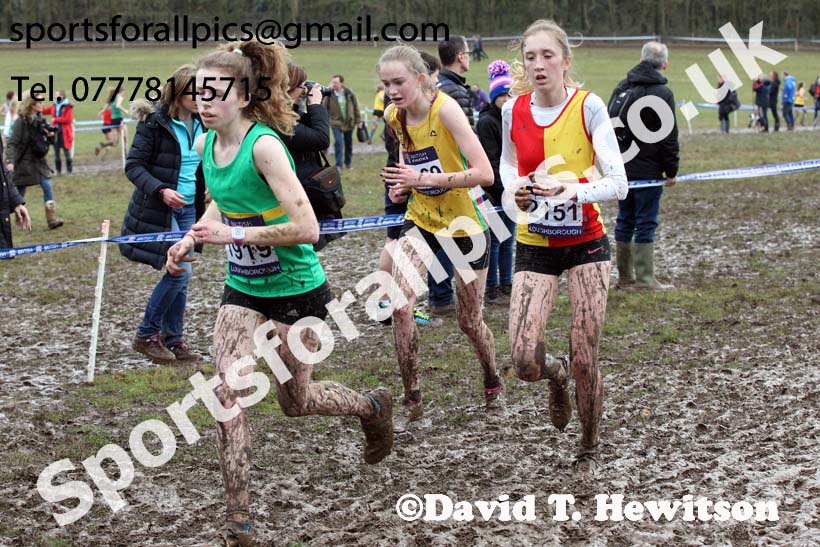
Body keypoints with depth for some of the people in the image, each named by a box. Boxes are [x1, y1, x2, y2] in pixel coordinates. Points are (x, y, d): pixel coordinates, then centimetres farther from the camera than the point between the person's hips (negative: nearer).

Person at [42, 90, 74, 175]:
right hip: (56, 132, 6)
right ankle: (58, 171, 13)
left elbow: (68, 119, -15)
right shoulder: (54, 106, 10)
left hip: (64, 133, -6)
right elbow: (44, 111, 22)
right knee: (56, 153, 7)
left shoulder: (68, 107, -8)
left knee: (67, 152, -2)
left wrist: (56, 119, -11)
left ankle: (69, 171, 5)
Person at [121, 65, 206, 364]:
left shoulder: (199, 124, 7)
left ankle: (173, 339, 18)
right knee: (180, 271, -12)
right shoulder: (155, 123, -13)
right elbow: (133, 165, -14)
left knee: (180, 275, 8)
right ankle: (146, 335, 3)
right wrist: (161, 190, -27)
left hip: (188, 209, 7)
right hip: (158, 210, -7)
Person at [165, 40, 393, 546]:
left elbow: (306, 229, -29)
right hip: (243, 290, 6)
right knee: (228, 395, -8)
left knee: (295, 401, 10)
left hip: (295, 290, -6)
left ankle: (373, 406, 42)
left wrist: (232, 234, -28)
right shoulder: (205, 144, -2)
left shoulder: (264, 145, -25)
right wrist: (192, 238, 4)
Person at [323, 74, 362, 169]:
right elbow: (324, 107, -8)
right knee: (338, 142, -14)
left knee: (349, 144, 13)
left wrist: (358, 120, 3)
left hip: (349, 123, 2)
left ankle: (348, 163, 29)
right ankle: (338, 165, -8)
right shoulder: (330, 94, -10)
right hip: (336, 123, -2)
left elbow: (356, 107, 1)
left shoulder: (349, 93, -6)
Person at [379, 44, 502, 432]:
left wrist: (424, 178, -33)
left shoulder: (445, 109, -24)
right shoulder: (393, 116, -6)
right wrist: (403, 185, -3)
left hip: (465, 223, -4)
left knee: (468, 320, 8)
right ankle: (412, 400, -1)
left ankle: (493, 386, 37)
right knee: (400, 305, -16)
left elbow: (484, 173, -30)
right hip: (421, 220, 4)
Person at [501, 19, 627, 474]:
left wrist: (570, 189, -33)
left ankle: (589, 449, 26)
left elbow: (618, 184, -17)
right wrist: (515, 188, -6)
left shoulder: (588, 106, -13)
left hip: (586, 244, -2)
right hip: (533, 245, 2)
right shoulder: (513, 111, -3)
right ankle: (554, 375, 27)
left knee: (584, 361, 0)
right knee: (524, 362, -12)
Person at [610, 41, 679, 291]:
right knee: (646, 224, -2)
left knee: (625, 221, 12)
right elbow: (669, 137, -12)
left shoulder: (621, 88, 10)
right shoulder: (662, 93, -12)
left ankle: (625, 277, 17)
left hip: (620, 168, 6)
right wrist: (671, 171, -4)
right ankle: (644, 279, -2)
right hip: (648, 171, -6)